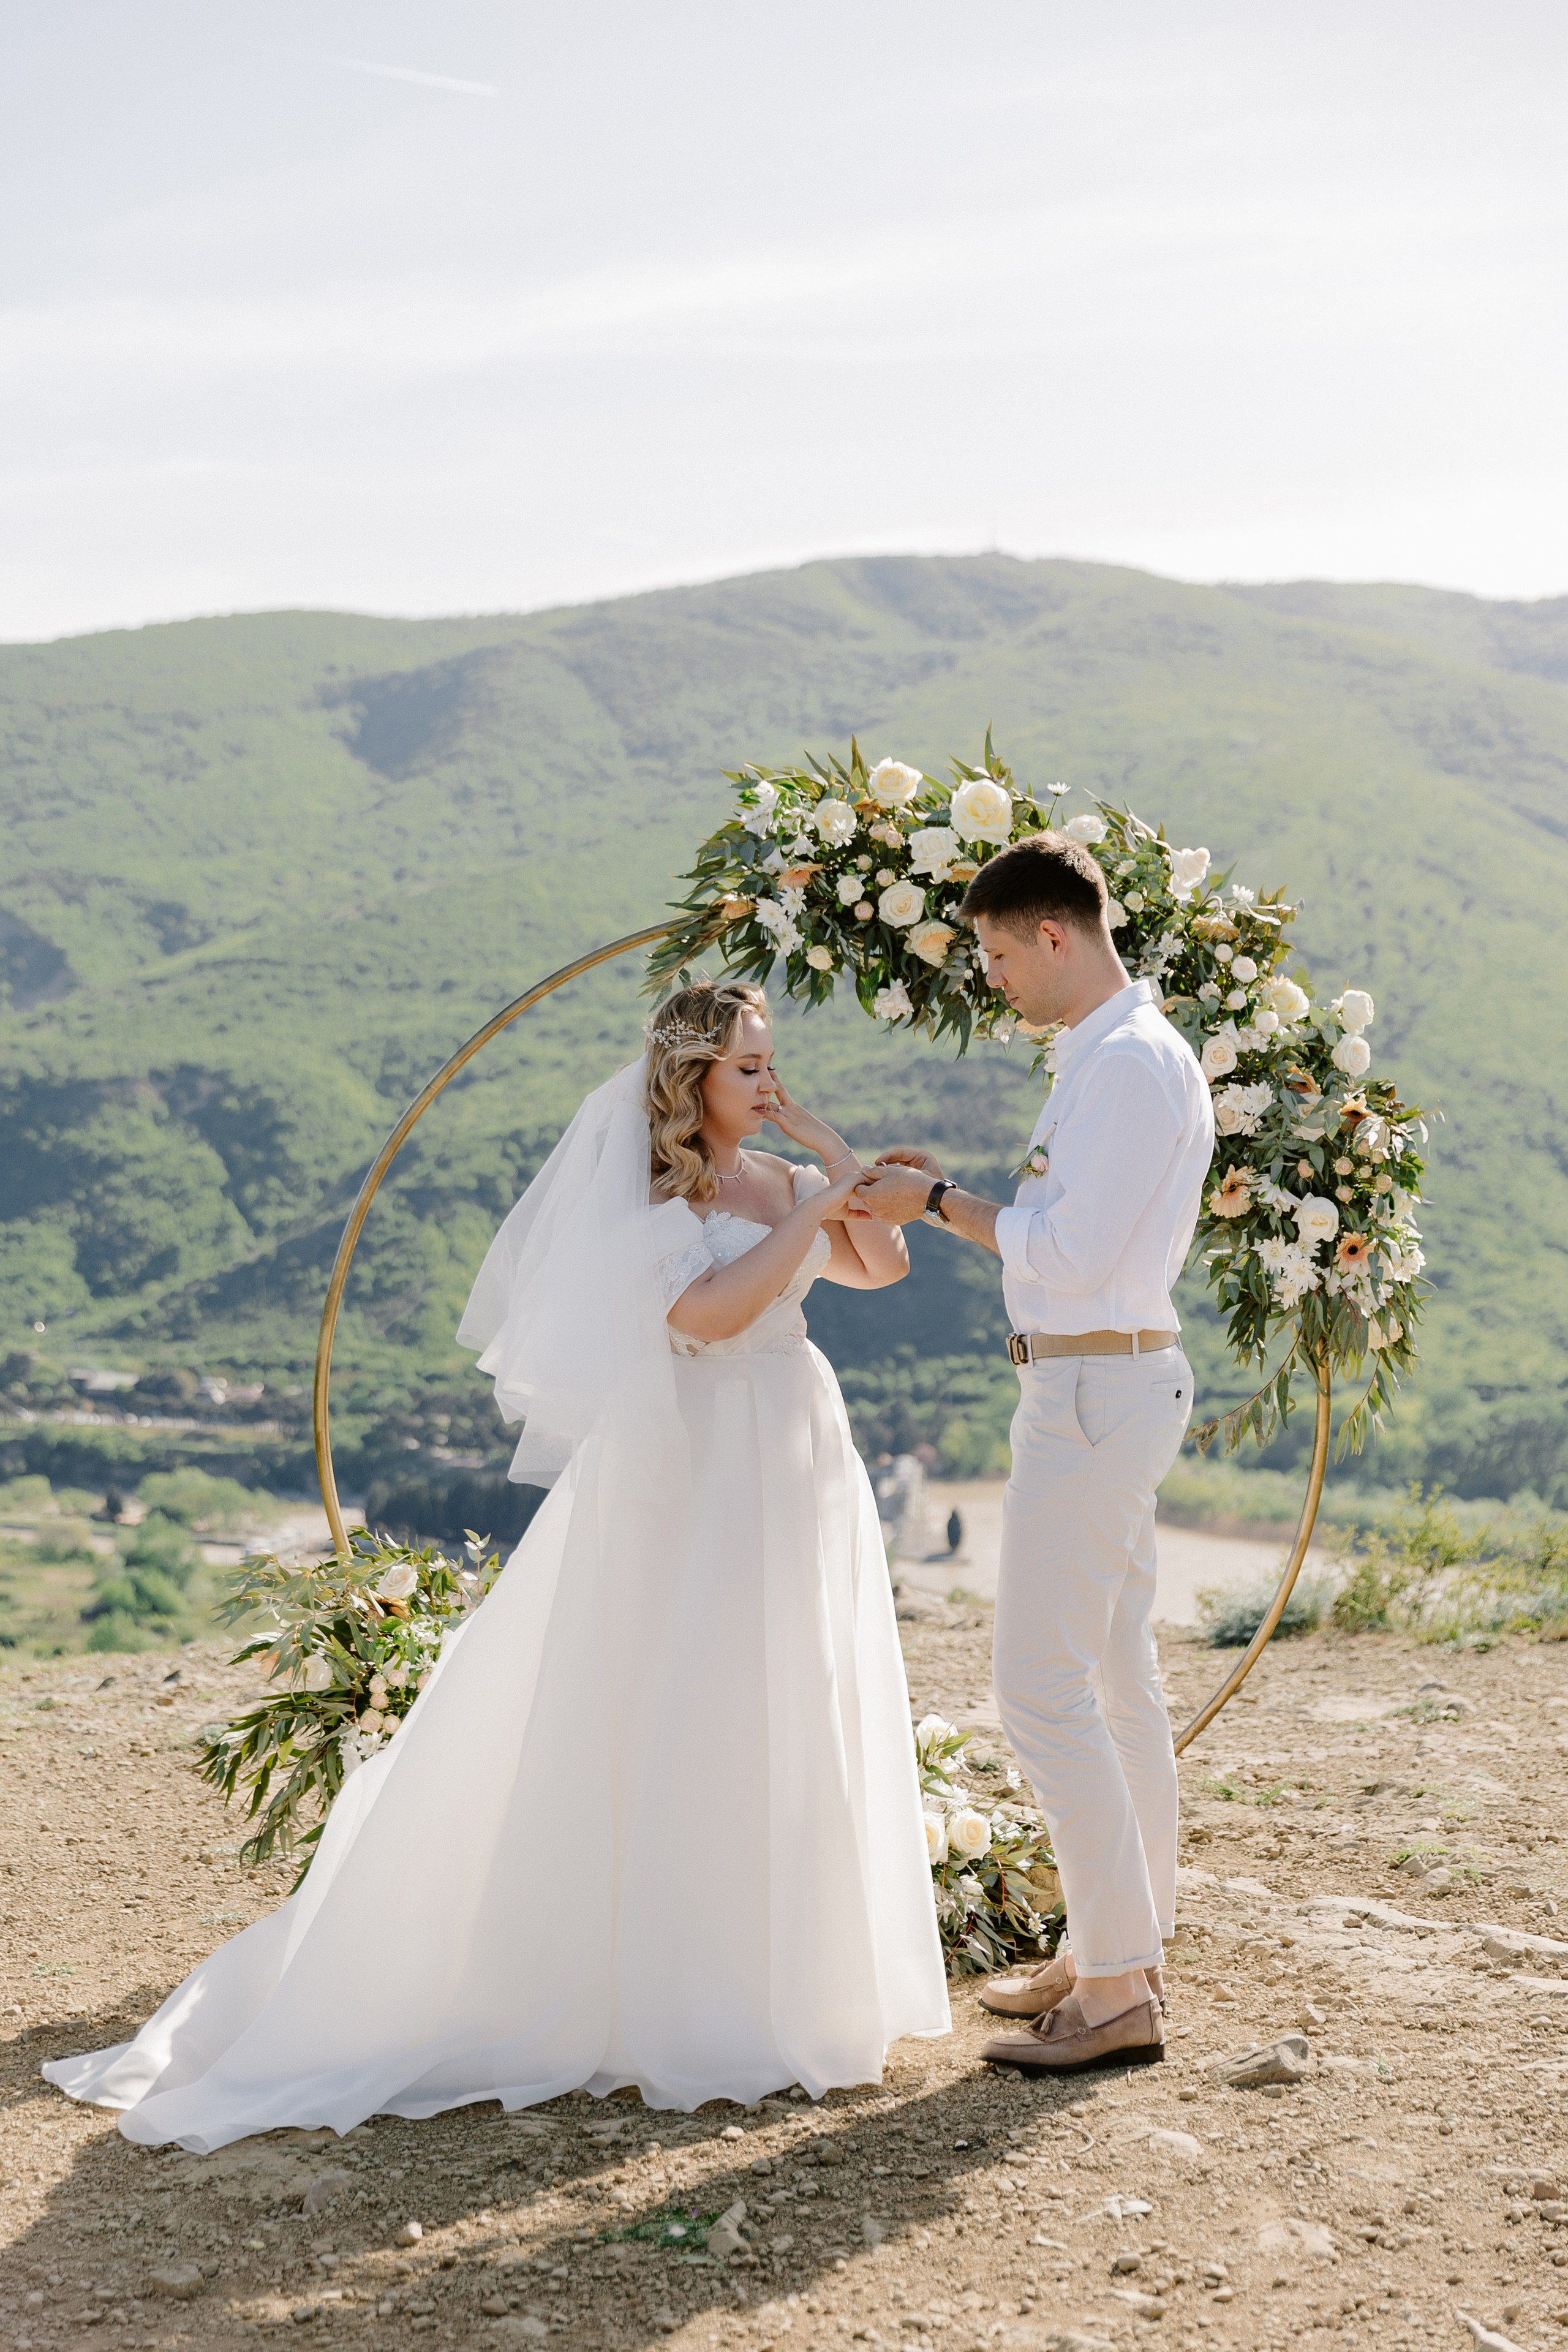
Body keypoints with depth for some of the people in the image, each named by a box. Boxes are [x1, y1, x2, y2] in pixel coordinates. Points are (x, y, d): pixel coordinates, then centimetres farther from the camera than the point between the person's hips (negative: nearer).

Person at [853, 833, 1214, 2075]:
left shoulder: (1128, 1062, -18)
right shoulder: (1114, 1053, 15)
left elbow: (1074, 1253, -22)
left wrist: (937, 1204, -11)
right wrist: (953, 1192, 11)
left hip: (1094, 1389, -11)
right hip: (1117, 1377, 11)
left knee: (1045, 1689, -8)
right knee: (1118, 1677, 16)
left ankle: (1117, 1995, -3)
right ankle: (1123, 1946, 26)